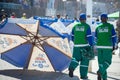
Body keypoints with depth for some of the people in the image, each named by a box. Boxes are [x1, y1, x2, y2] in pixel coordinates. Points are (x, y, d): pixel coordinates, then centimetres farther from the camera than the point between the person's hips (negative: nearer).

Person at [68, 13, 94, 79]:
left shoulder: (75, 26, 6)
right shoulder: (87, 26, -7)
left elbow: (72, 37, 13)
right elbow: (89, 37, -12)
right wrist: (91, 46, -5)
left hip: (76, 45, 3)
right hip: (85, 46, -3)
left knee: (75, 58, 8)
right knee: (84, 60, 8)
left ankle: (71, 68, -22)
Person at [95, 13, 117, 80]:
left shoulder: (98, 27, 4)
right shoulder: (110, 26, -5)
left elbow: (96, 38, 10)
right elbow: (114, 36, -4)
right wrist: (113, 46, 6)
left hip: (99, 46, 3)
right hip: (108, 47, -3)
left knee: (101, 62, 10)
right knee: (107, 62, 4)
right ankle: (100, 72, -22)